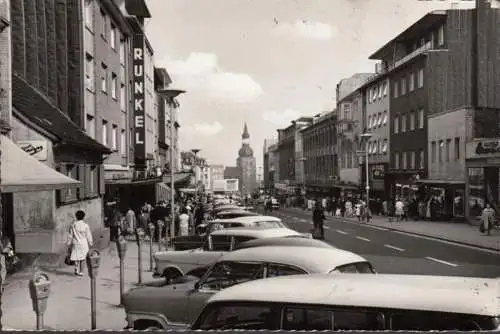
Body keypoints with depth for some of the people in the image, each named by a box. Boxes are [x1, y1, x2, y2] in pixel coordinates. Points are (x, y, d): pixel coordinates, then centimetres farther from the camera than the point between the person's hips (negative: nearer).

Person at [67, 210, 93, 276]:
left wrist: (69, 243, 10)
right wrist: (91, 243, 8)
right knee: (82, 258, 7)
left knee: (76, 258, 9)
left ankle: (76, 270, 0)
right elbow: (88, 236, -2)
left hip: (76, 243, 1)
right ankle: (80, 272, 9)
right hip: (83, 244, -1)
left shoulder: (73, 225, -4)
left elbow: (70, 235, 1)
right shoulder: (85, 225, -8)